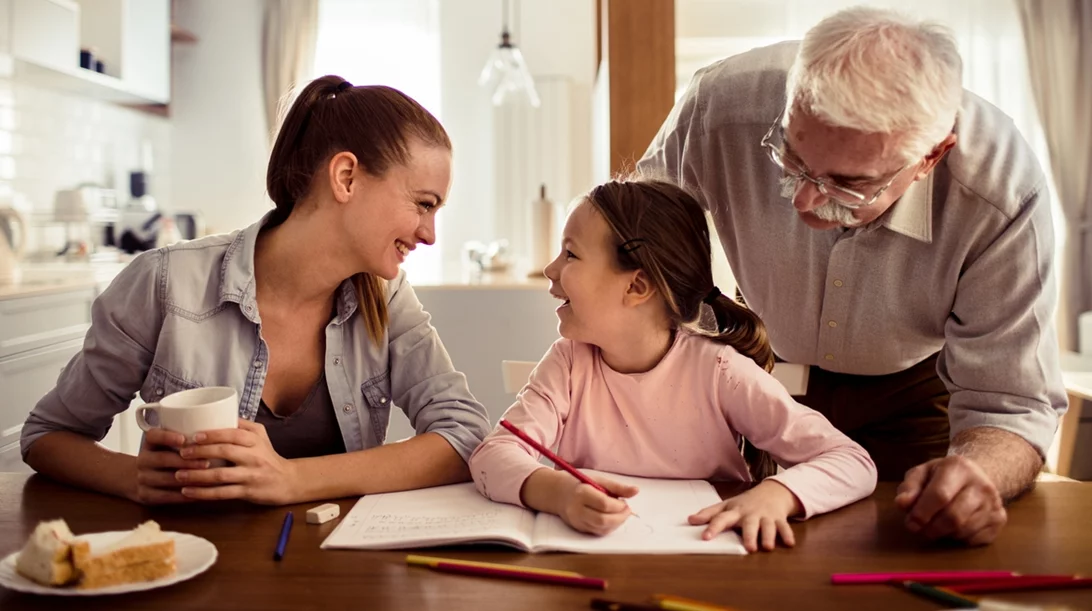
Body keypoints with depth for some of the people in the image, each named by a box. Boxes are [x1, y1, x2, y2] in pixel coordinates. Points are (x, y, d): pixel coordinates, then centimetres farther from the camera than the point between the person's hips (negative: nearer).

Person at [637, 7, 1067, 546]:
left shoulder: (1003, 194, -35)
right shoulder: (721, 105, -33)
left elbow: (1009, 404, -29)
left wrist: (975, 472, -52)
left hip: (912, 383, -1)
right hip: (766, 362, 1)